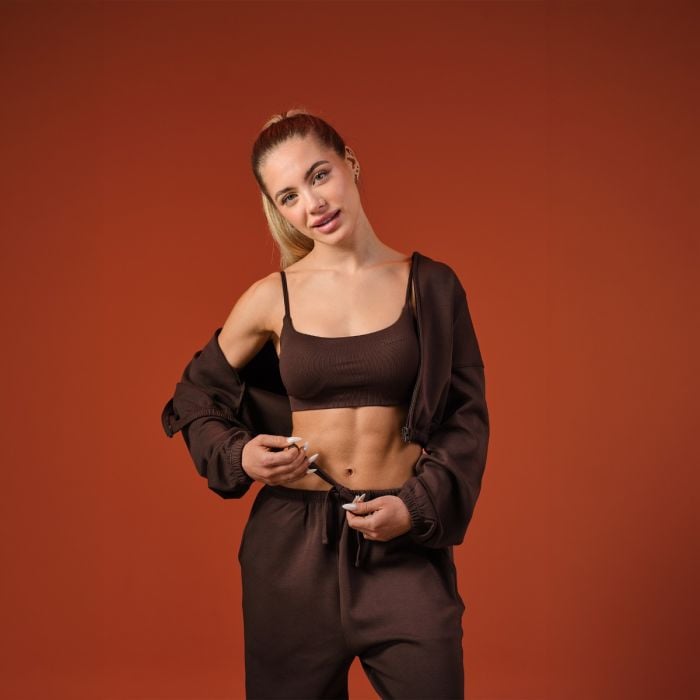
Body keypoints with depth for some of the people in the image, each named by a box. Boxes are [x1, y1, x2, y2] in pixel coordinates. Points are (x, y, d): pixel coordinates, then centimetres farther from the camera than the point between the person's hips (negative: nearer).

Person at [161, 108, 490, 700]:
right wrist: (239, 456, -6)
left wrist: (418, 506, -11)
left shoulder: (431, 285, -1)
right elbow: (195, 398, 12)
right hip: (293, 541, 1)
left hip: (404, 544, 0)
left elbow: (467, 416, 3)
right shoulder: (272, 297, 0)